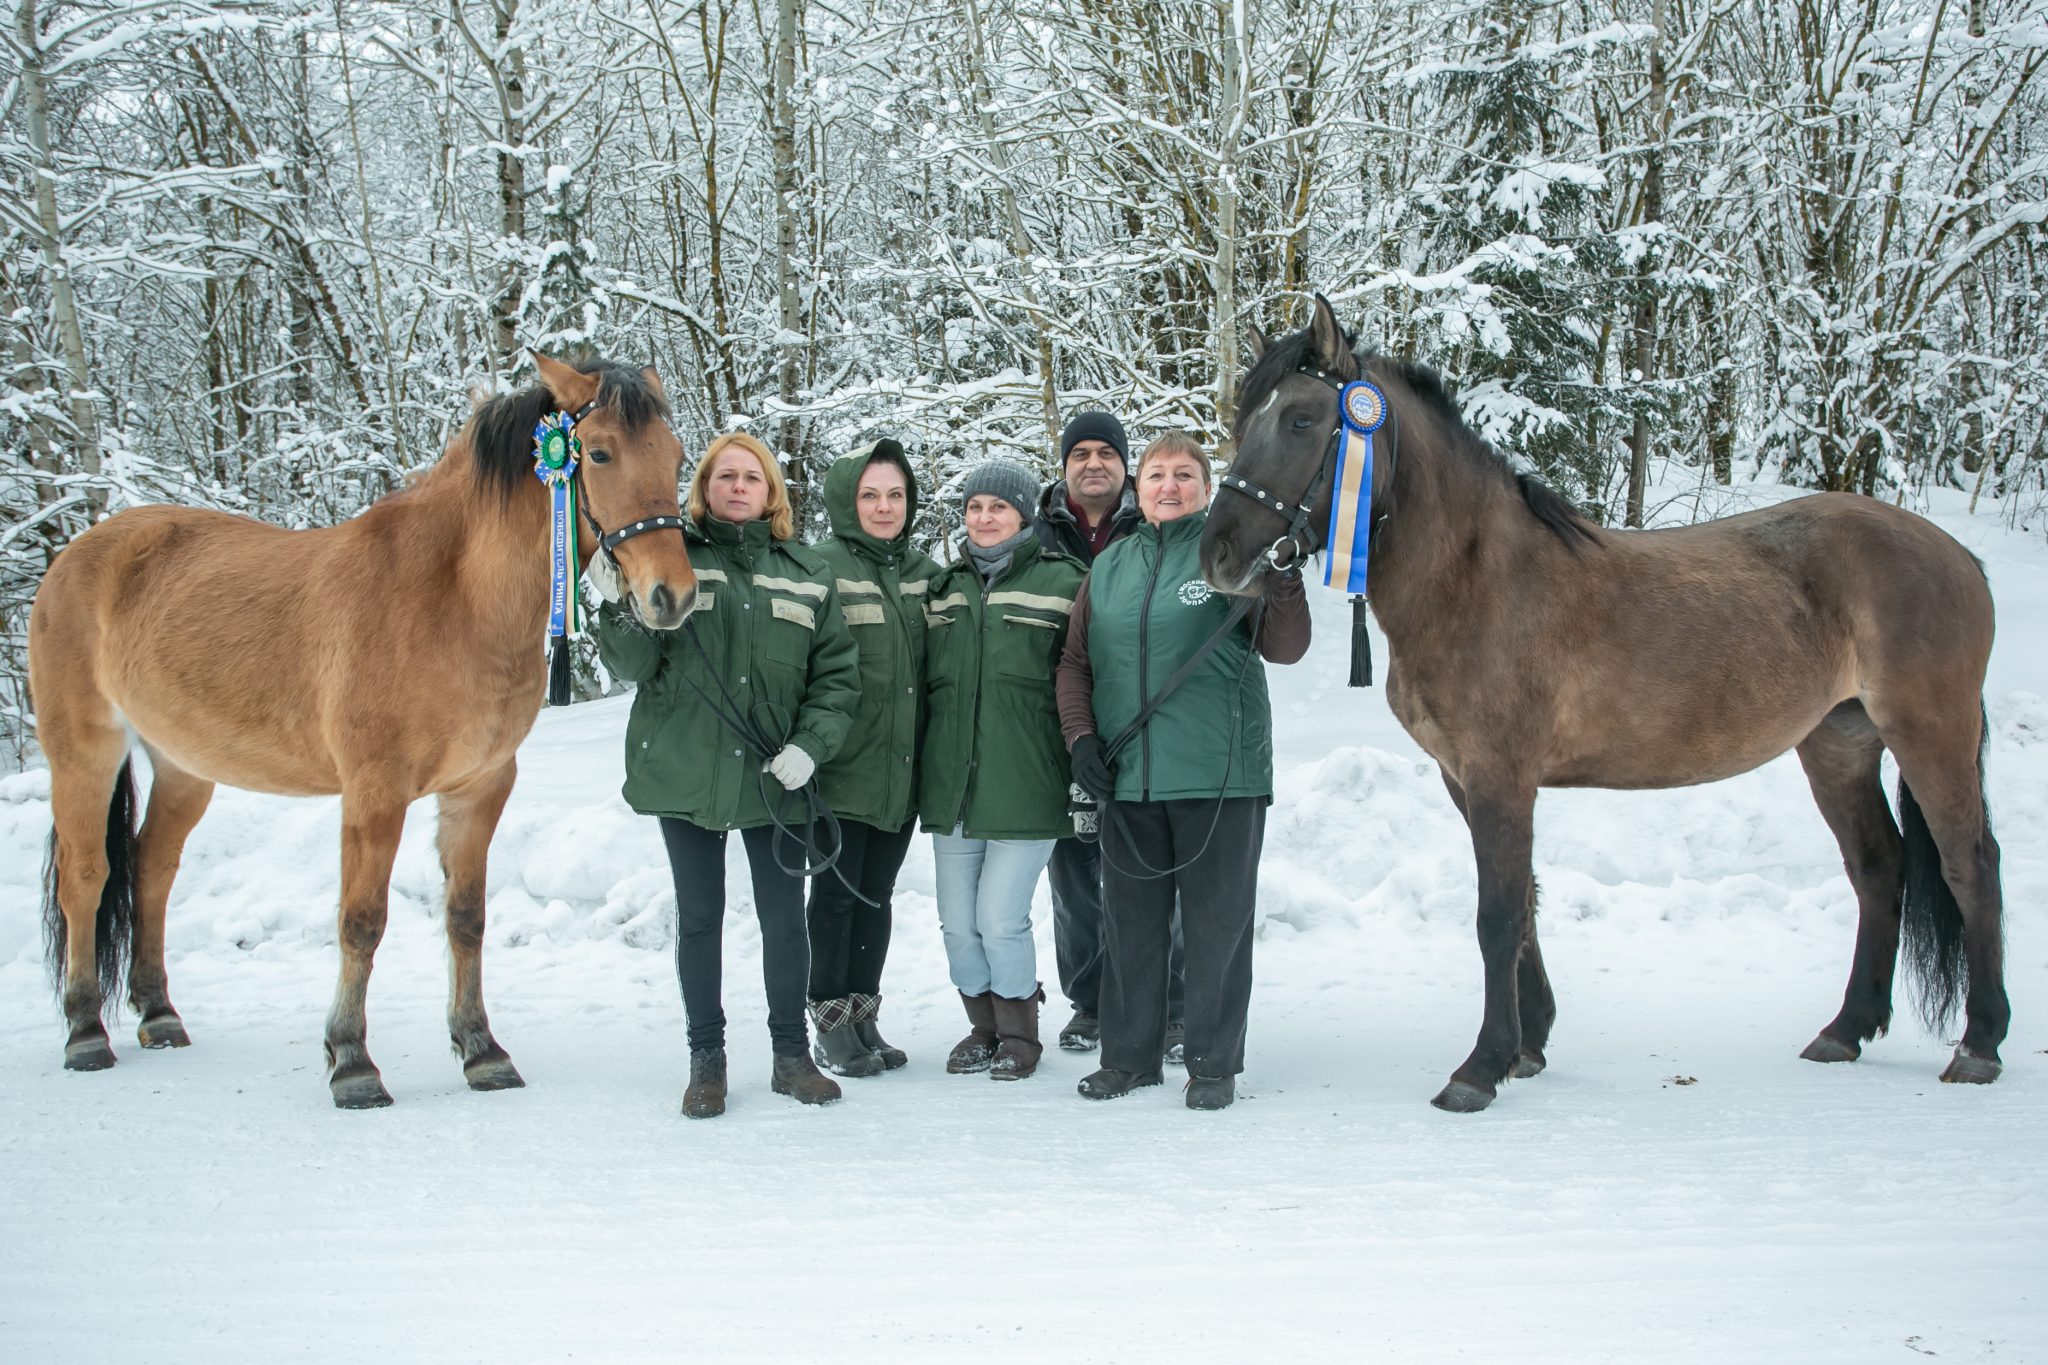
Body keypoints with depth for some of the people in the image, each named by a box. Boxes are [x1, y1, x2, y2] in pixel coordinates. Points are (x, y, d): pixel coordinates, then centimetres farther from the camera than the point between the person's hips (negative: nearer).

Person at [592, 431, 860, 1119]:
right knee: (699, 918, 9)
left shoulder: (807, 574, 6)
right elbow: (631, 665, -4)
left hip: (775, 778, 1)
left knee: (786, 920, 8)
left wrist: (810, 744, -11)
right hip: (685, 772, -1)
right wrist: (622, 604, -23)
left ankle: (791, 1055, 22)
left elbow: (838, 674, 3)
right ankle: (706, 1058, 21)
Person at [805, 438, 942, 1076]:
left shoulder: (923, 572, 11)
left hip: (904, 770, 6)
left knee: (877, 893, 14)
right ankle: (832, 1024, 14)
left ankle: (864, 1016, 24)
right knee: (838, 892, 3)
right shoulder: (822, 567, -9)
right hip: (844, 769, -5)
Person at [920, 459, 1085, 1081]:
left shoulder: (1060, 583, -1)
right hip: (951, 786, 5)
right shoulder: (945, 589, 15)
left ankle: (1019, 1034, 15)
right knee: (957, 922, 8)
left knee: (1000, 919, -6)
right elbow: (924, 681, 23)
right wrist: (922, 767, 18)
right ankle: (983, 1027, 27)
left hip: (1025, 788, -5)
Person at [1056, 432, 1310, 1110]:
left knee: (1217, 920, 3)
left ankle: (1214, 1061, 14)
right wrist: (1082, 737, 1)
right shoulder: (1109, 567, 11)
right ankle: (1129, 1054, 24)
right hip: (1127, 774, 4)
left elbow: (1285, 648, -6)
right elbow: (1075, 663, 14)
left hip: (1220, 772, -4)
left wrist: (1285, 573, -20)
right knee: (1130, 917, 12)